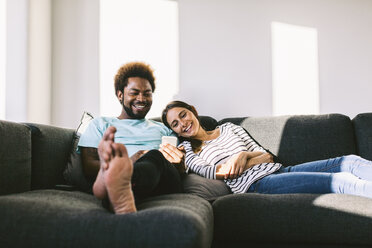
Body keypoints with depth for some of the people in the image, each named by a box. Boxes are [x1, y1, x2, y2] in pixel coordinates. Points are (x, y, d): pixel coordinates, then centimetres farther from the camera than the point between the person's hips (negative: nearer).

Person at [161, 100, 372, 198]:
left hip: (277, 170, 6)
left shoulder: (228, 128, 25)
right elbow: (213, 173, -4)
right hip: (255, 184, -6)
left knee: (351, 162, -16)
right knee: (340, 181, -28)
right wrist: (254, 161, 1)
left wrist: (245, 155, -3)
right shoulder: (186, 149, 14)